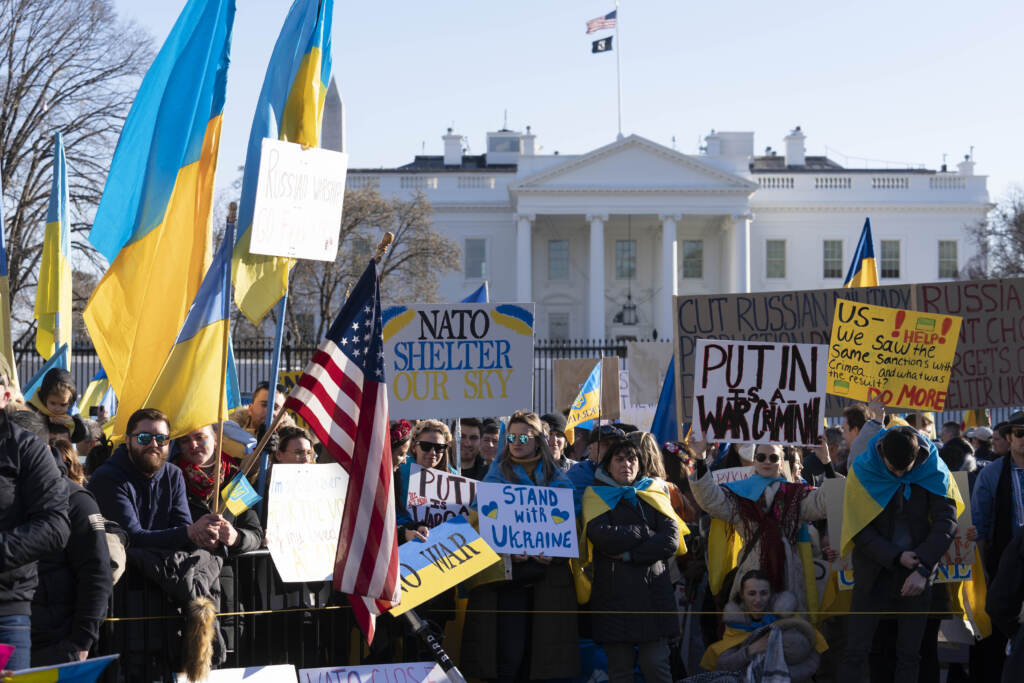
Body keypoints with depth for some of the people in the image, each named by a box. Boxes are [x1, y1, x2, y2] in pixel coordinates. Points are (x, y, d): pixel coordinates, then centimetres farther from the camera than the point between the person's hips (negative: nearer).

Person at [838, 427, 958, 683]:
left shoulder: (934, 471, -5)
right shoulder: (863, 470, -7)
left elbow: (947, 522, -9)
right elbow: (859, 529, -7)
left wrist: (923, 568, -18)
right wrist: (896, 557, -15)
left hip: (916, 574, 1)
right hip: (874, 572, -1)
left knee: (909, 656, 4)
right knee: (856, 652, -5)